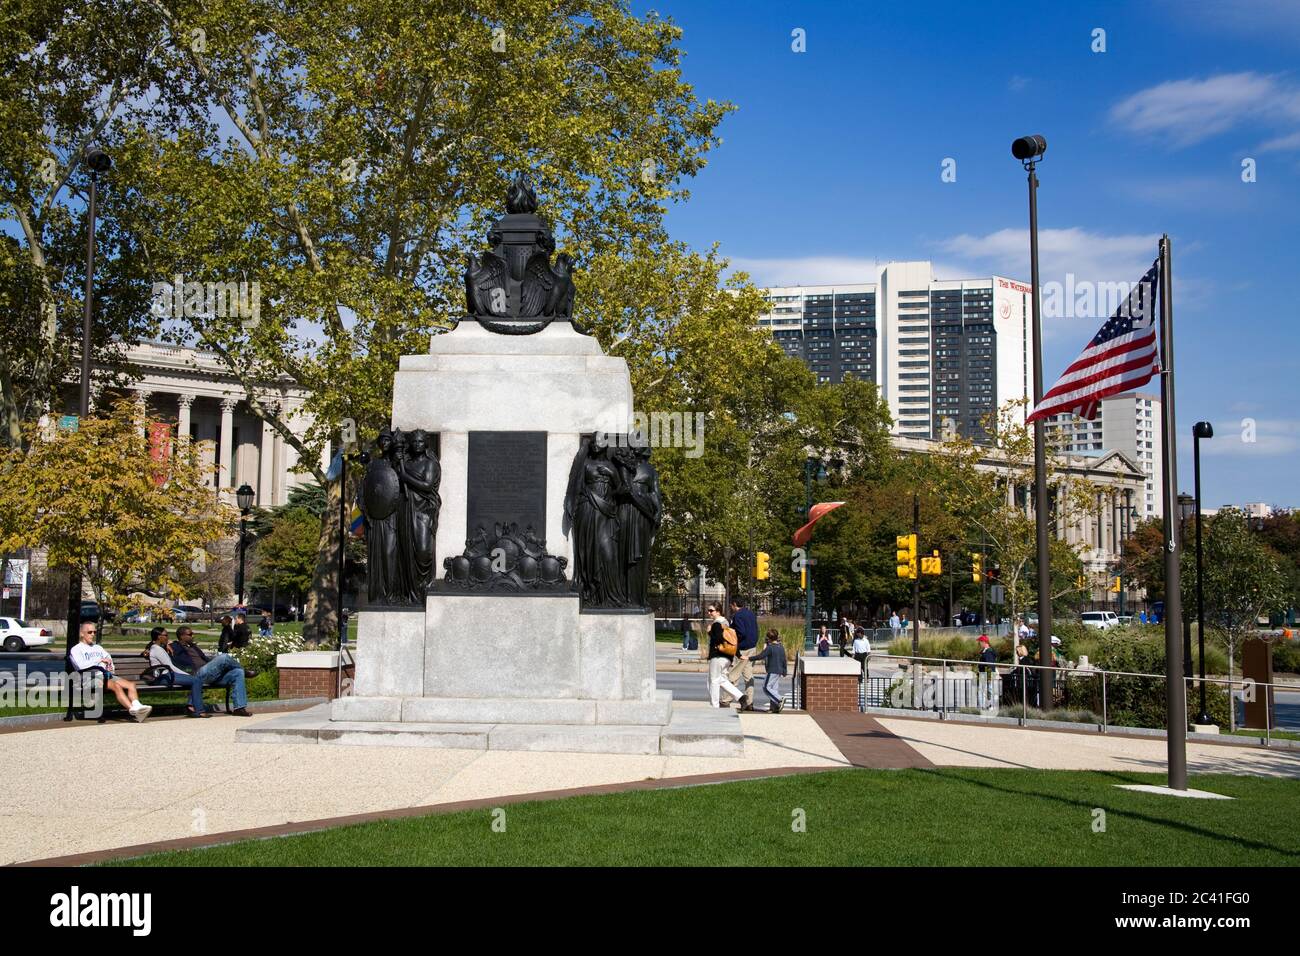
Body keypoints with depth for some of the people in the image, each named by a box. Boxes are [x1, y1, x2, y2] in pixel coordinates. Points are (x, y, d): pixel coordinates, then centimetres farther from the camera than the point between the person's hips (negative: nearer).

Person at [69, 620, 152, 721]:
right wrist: (100, 660, -6)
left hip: (107, 675, 7)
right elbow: (81, 665, -9)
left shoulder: (98, 648, 33)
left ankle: (136, 706, -42)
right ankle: (132, 709, -47)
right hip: (92, 678, -7)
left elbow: (109, 659, 29)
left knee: (131, 685, -21)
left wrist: (110, 667, 6)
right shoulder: (76, 649, 10)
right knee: (116, 686, -34)